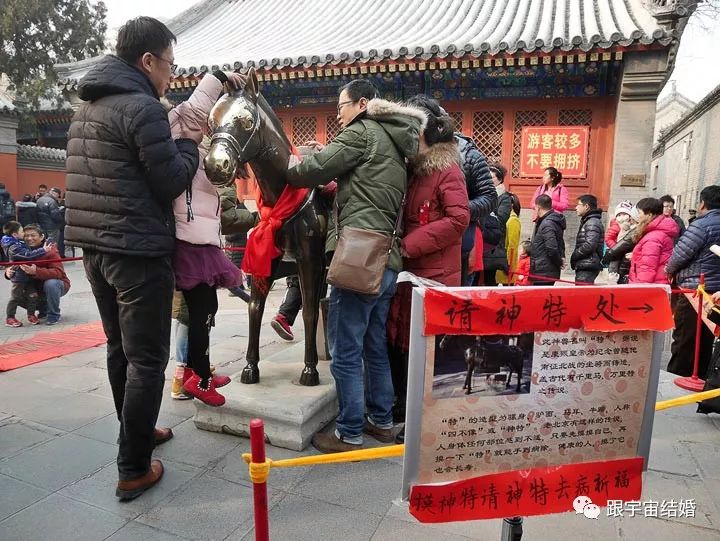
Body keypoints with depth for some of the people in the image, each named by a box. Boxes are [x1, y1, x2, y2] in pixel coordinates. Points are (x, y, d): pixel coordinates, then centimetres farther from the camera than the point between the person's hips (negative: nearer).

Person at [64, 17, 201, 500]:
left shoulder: (88, 107, 16)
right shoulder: (142, 107, -14)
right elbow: (172, 183, -13)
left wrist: (174, 141, 13)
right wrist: (190, 143, 3)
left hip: (94, 245, 10)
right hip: (138, 251, -9)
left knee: (120, 348, 19)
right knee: (147, 359, -1)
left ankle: (137, 432, 35)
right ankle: (133, 470, 8)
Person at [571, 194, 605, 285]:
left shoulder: (592, 223, -11)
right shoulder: (586, 221, 21)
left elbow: (589, 245, -22)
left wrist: (574, 256, -11)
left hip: (588, 267, -10)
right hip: (583, 267, 10)